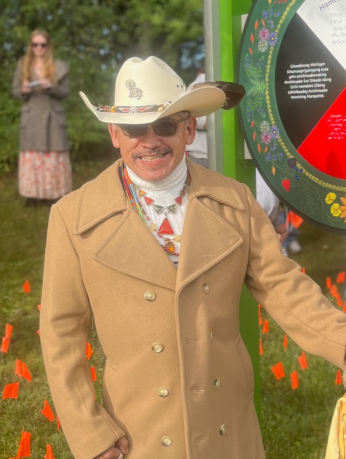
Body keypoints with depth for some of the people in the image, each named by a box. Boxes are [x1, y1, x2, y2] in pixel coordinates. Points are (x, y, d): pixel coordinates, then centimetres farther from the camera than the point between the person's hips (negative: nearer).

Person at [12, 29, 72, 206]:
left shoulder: (59, 67, 2)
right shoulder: (23, 65, 6)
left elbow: (65, 92, 1)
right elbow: (14, 90, 7)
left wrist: (52, 87, -18)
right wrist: (23, 91, -15)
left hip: (53, 117, -1)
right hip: (31, 117, 1)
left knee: (54, 155, 0)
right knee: (31, 156, 0)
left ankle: (52, 193, 6)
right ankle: (33, 193, 5)